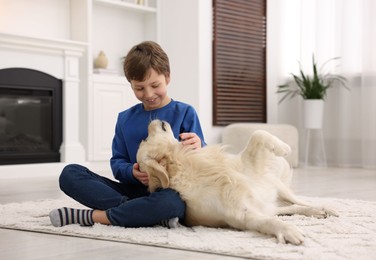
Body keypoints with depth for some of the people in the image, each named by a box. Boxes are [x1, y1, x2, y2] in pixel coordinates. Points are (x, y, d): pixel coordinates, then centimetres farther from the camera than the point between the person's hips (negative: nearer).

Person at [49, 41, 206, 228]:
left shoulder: (184, 113, 3)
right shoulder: (125, 118, 15)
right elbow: (117, 161, 12)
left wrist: (199, 147, -23)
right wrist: (131, 172, -12)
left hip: (171, 191, -4)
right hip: (133, 190, 4)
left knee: (171, 202, -42)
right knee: (70, 173, -13)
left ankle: (88, 216, -24)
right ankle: (154, 215, -26)